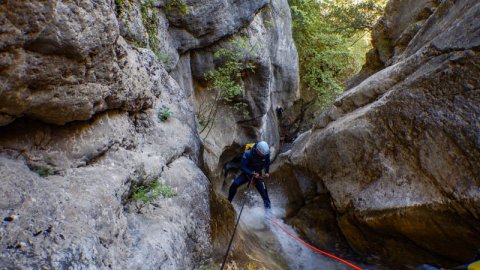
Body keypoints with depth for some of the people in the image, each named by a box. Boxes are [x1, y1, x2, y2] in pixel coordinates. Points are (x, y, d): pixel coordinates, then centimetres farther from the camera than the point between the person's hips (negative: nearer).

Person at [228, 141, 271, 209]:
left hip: (258, 174, 2)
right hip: (247, 173, -2)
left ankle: (268, 207, 10)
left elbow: (267, 163, 5)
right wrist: (252, 174, -30)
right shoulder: (248, 154, -29)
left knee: (263, 190, -12)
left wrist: (267, 172, -6)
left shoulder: (266, 154, -18)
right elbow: (242, 166, -23)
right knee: (234, 184, -21)